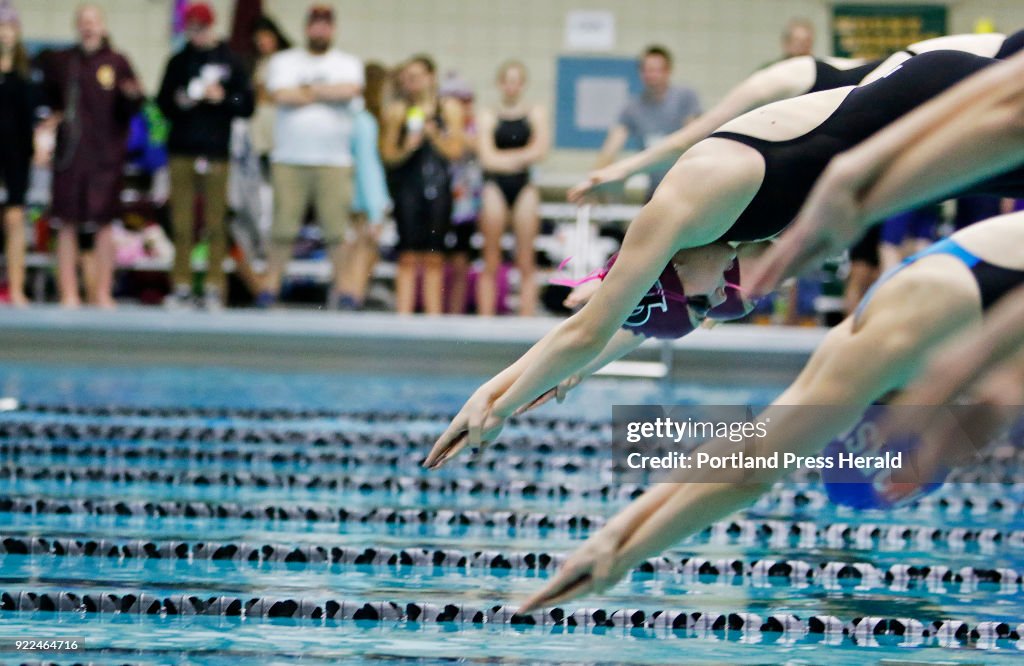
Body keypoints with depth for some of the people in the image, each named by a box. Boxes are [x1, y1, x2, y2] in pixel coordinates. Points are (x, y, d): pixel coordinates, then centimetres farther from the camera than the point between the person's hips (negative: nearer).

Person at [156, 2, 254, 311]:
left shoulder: (230, 62, 8)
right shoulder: (178, 62, 13)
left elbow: (247, 107, 5)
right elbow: (163, 103, 15)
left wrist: (224, 98, -11)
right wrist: (178, 102, -5)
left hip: (215, 153, -2)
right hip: (181, 151, 2)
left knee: (216, 224, -4)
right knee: (182, 224, -2)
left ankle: (214, 288, -1)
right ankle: (181, 287, 1)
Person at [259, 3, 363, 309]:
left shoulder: (348, 63, 13)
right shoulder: (284, 61, 12)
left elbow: (350, 90, -9)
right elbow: (281, 95, -7)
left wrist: (308, 90, -4)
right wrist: (328, 94, -2)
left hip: (334, 163, 0)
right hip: (289, 160, 0)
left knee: (338, 230, -5)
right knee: (282, 229, -4)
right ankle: (271, 286, 1)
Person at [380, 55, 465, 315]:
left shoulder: (449, 109, 8)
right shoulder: (397, 111, 4)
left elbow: (456, 150, 4)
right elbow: (387, 155, 4)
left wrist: (435, 136, -12)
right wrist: (406, 148, -15)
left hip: (438, 186, 1)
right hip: (407, 185, -1)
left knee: (434, 259, 3)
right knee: (408, 256, -7)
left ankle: (434, 316, 4)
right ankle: (404, 315, -7)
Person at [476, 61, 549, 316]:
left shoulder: (536, 113, 9)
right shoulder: (489, 117, 8)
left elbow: (540, 150, -3)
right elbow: (488, 158, -3)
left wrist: (505, 158, -6)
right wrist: (521, 156, -5)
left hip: (524, 186, 0)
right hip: (495, 186, 0)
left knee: (526, 262, -2)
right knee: (491, 264, -1)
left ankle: (527, 320, -2)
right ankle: (486, 319, -1)